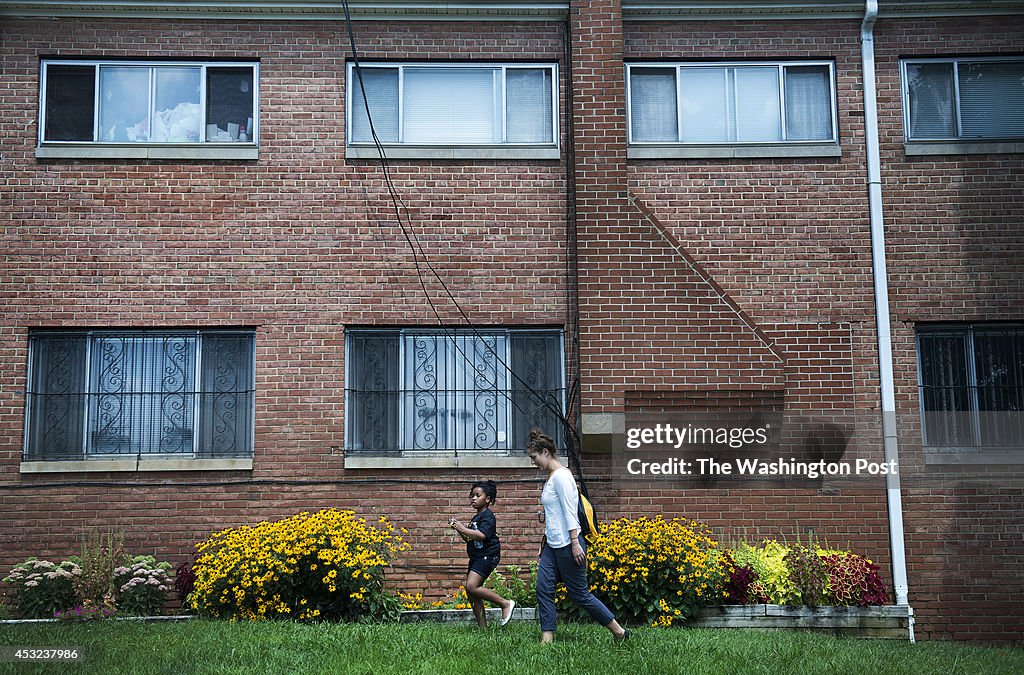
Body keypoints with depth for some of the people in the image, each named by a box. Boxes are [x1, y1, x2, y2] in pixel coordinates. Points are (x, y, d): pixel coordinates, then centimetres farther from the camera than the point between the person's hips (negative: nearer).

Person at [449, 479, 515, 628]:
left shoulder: (487, 516, -9)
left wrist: (463, 529, -22)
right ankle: (483, 627, 11)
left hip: (487, 555, -10)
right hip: (476, 557, 10)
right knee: (472, 593, 6)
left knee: (472, 587, -22)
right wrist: (458, 528, 11)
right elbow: (469, 539, 25)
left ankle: (506, 604, -11)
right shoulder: (476, 518, 20)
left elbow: (481, 535, -25)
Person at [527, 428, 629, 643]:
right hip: (553, 545, 9)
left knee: (580, 594, -1)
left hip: (567, 545, -9)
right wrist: (545, 541, 20)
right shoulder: (550, 478, 14)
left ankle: (619, 632, 10)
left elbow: (569, 512, -19)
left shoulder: (561, 476, -14)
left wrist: (575, 544, -21)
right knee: (543, 588, 0)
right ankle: (547, 638, 3)